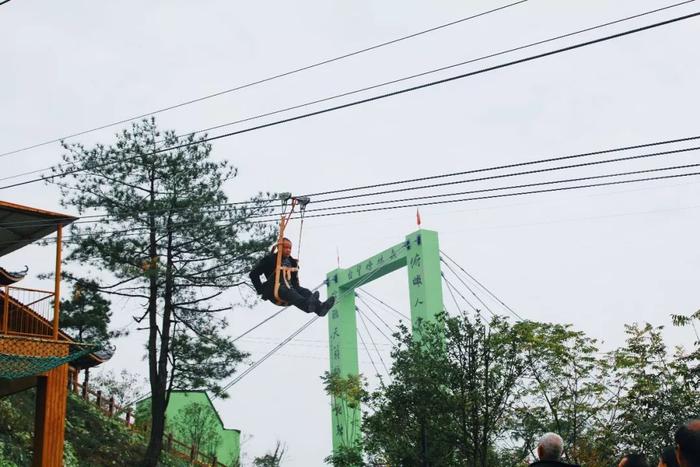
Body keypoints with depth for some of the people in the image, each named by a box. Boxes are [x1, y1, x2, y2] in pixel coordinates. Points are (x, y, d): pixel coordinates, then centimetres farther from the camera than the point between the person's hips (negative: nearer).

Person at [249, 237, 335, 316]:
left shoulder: (292, 262, 21)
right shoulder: (270, 259, 3)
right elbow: (253, 274, 2)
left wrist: (296, 287, 16)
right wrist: (261, 290, -4)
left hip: (290, 289, 6)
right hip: (274, 292, -6)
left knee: (304, 291, -24)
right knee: (287, 291, -38)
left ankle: (319, 308, -54)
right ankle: (307, 305, -69)